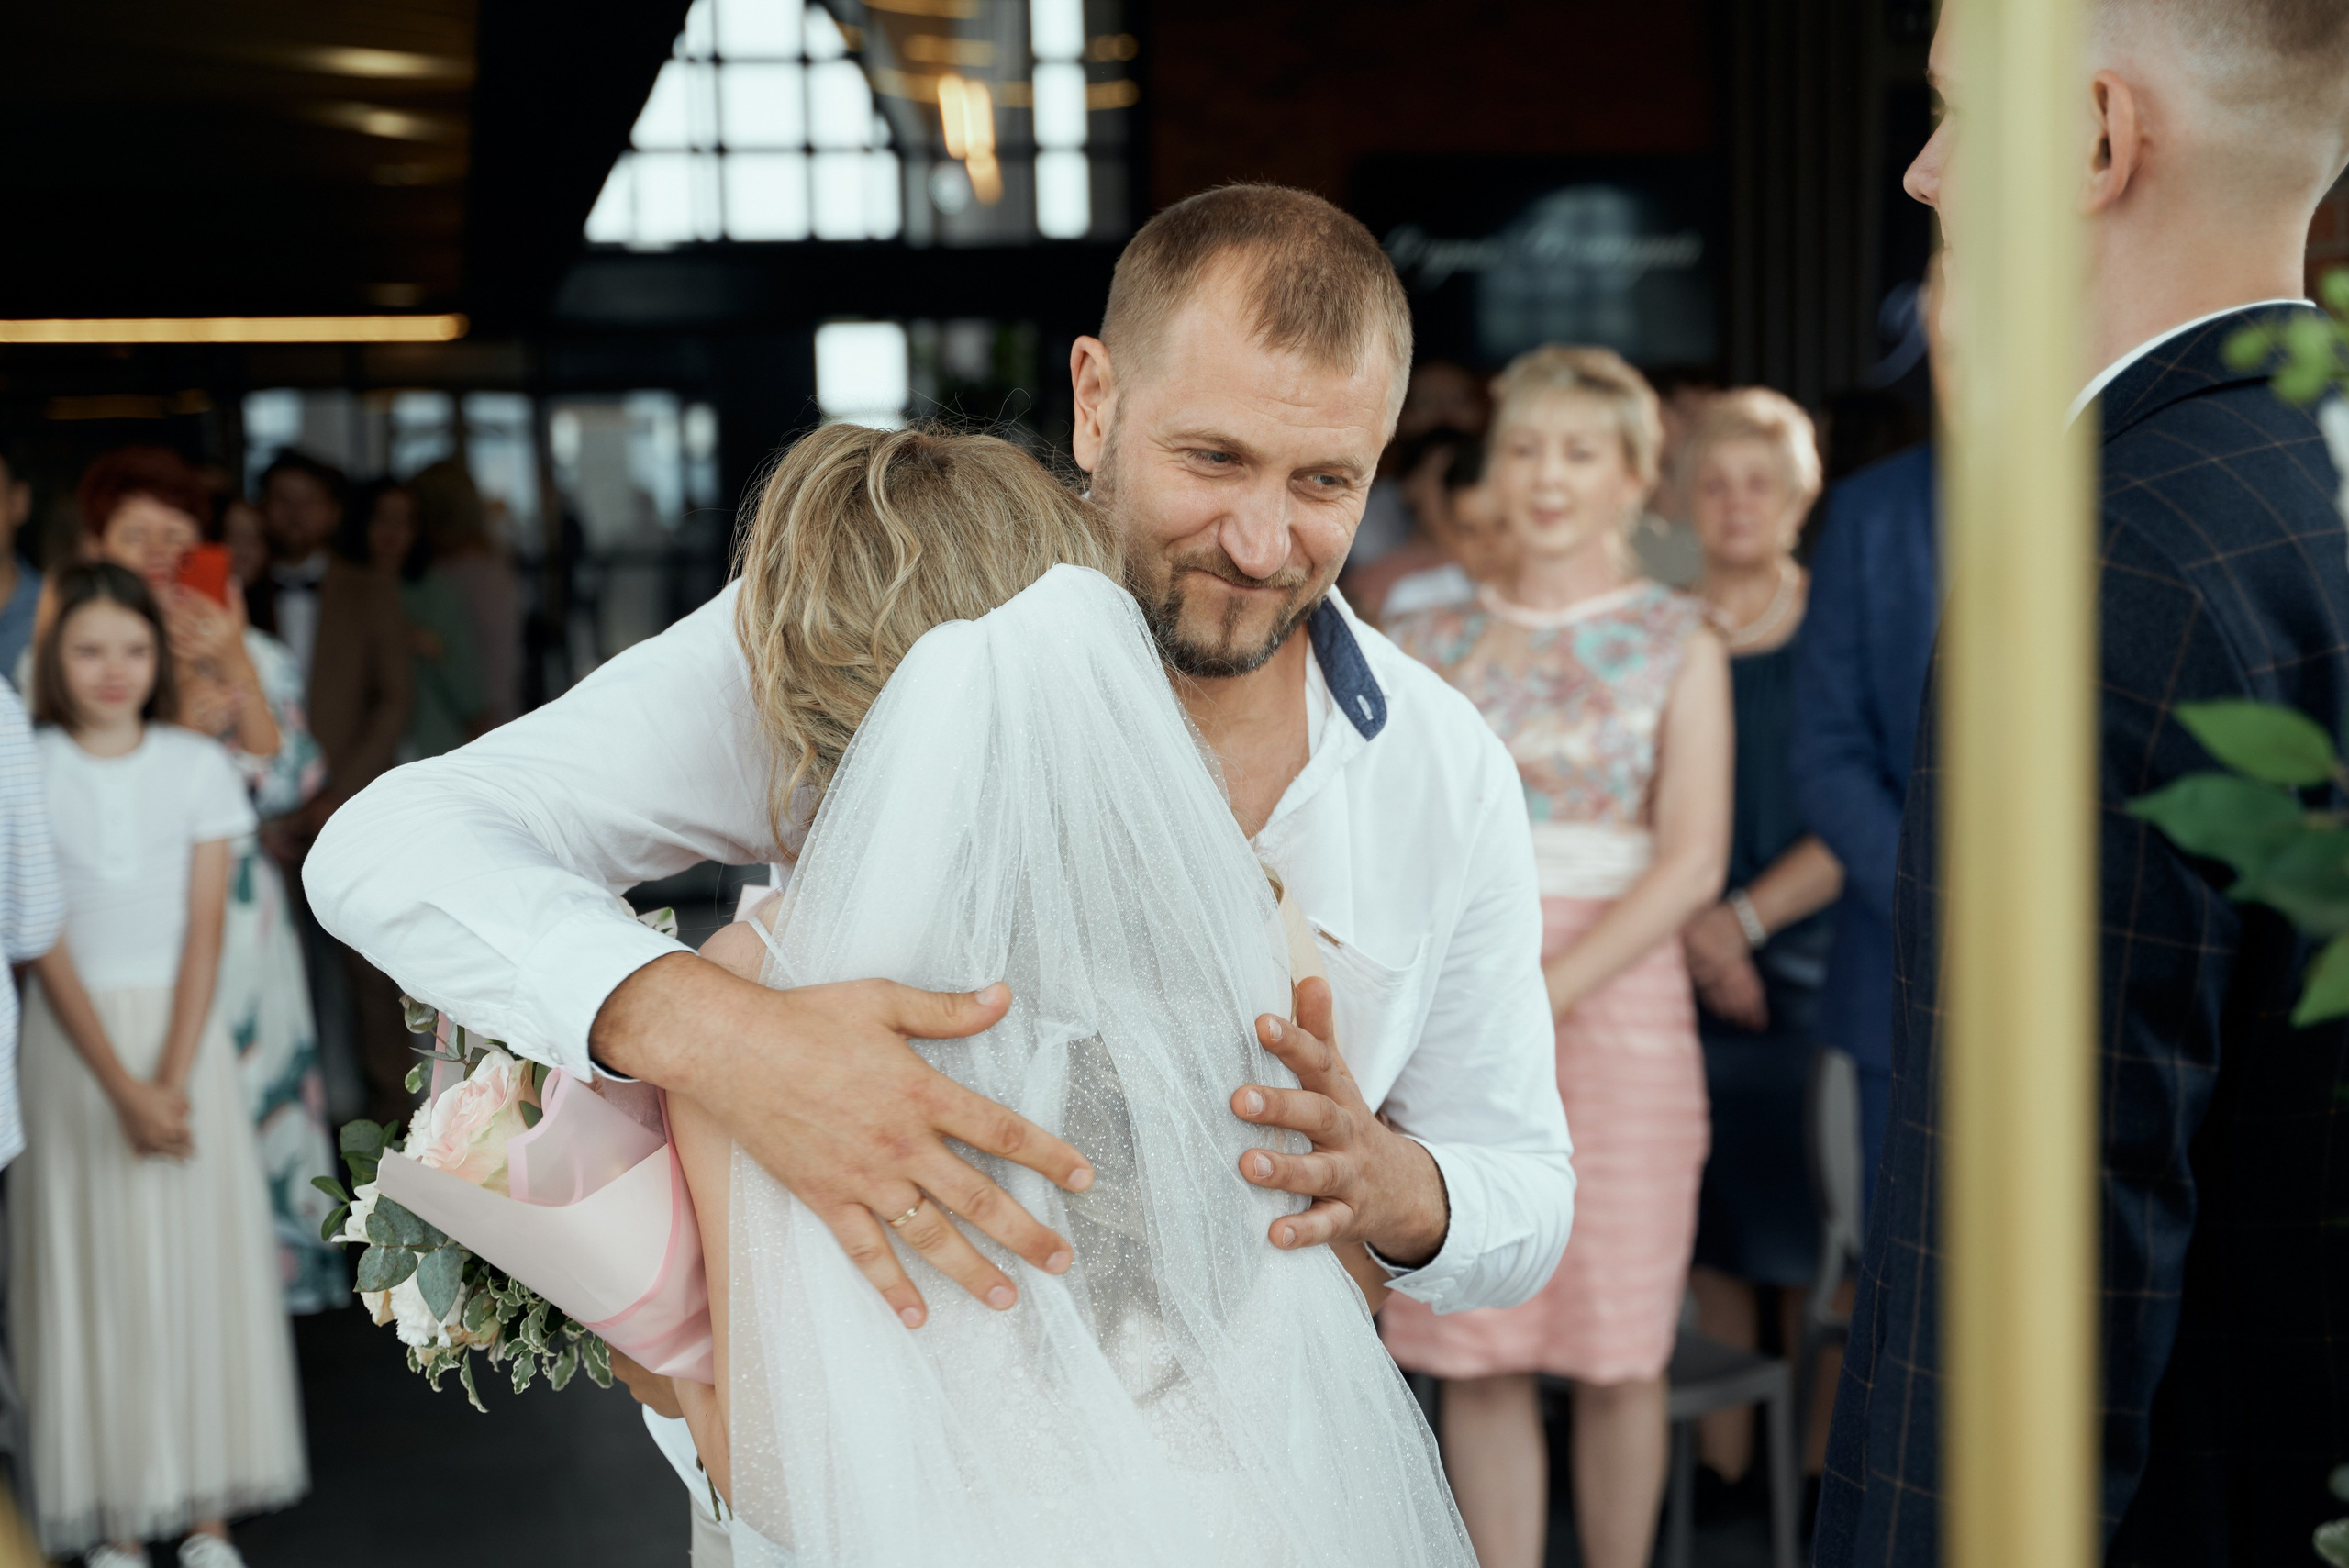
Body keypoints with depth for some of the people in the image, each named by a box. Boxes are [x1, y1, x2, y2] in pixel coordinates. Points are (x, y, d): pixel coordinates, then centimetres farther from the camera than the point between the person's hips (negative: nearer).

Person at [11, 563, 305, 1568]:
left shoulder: (199, 767, 0)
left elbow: (204, 931, -4)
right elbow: (46, 946, -8)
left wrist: (172, 1079, -14)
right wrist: (120, 1087, -16)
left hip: (186, 1030, 1)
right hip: (76, 1038, -1)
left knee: (203, 1256, 3)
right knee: (94, 1269, 1)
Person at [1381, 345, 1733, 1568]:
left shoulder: (1675, 642, 3)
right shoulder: (1435, 643, 11)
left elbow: (1691, 864, -6)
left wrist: (1541, 997, -15)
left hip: (1612, 998, -2)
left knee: (1615, 1346, 2)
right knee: (1476, 1353, 2)